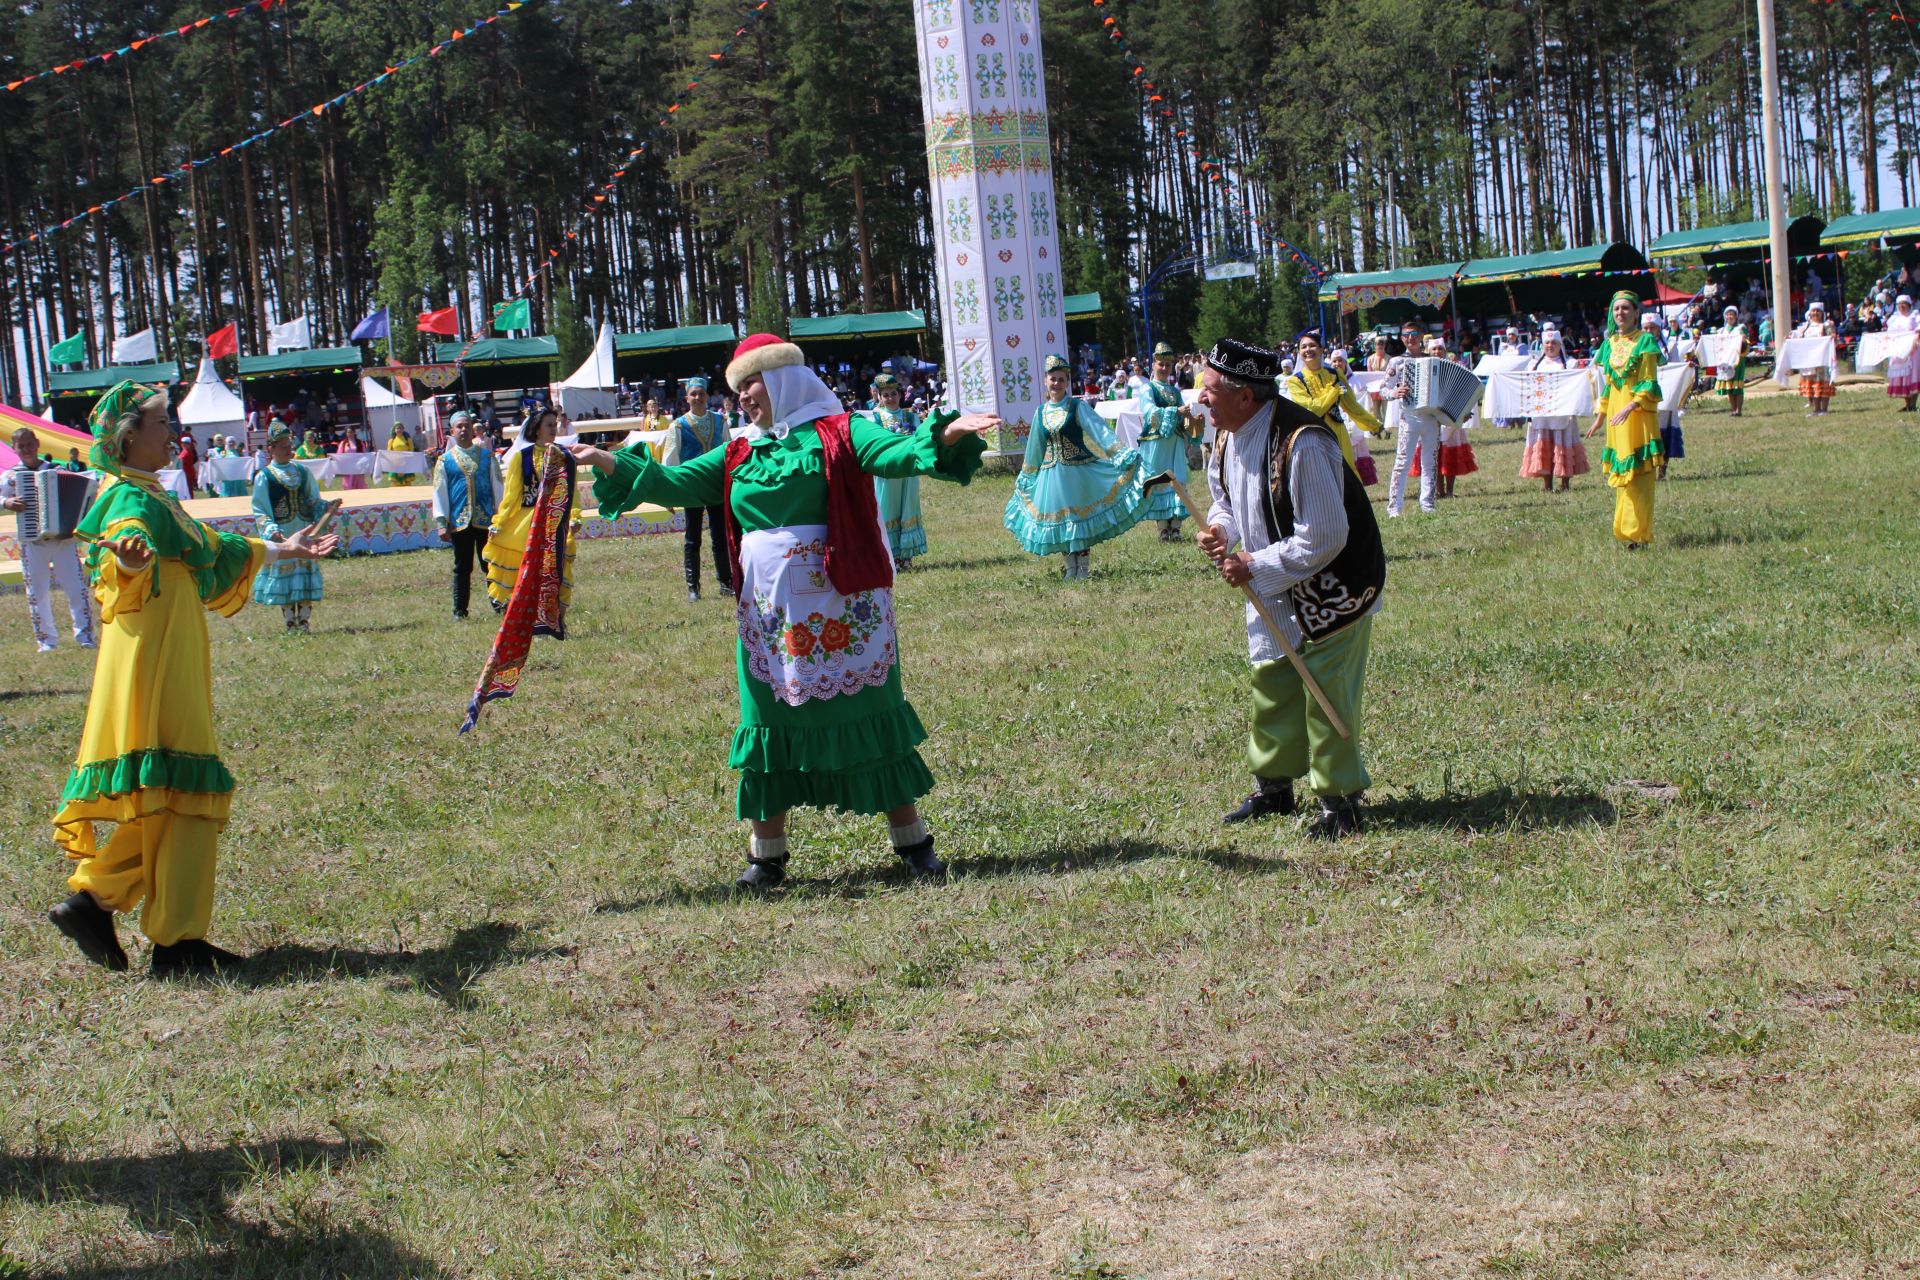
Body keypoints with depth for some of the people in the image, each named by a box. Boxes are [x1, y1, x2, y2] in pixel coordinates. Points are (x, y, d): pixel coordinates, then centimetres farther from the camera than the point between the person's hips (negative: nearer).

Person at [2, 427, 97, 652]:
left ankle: (84, 635, 4)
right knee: (37, 593, 3)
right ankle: (46, 639, 12)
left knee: (76, 588, -2)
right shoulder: (10, 476, 3)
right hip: (32, 542, -1)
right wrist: (8, 503, -24)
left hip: (64, 539, 1)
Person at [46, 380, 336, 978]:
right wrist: (129, 557, -58)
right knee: (180, 794, -10)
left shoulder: (151, 497, 21)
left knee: (166, 803, 10)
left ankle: (91, 900, 15)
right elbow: (128, 534, -34)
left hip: (175, 666, 10)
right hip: (150, 666, -10)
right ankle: (175, 942, -8)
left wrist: (277, 549, 46)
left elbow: (211, 553, 35)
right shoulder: (128, 499, -10)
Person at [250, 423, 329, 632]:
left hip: (304, 534, 3)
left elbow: (314, 502, 16)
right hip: (281, 536, -3)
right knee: (284, 575, 0)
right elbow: (259, 512, -3)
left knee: (306, 575, 2)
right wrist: (271, 530, -18)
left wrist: (326, 508, -5)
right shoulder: (264, 477, -2)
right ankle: (291, 623, 7)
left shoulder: (302, 471, 10)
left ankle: (304, 622, 7)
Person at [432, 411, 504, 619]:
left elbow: (498, 487, 9)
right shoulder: (444, 461, 6)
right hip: (459, 522, 0)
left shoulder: (487, 457, 8)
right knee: (462, 569, 5)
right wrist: (441, 523, -4)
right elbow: (439, 493, 4)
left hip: (486, 521, 0)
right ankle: (460, 611, 12)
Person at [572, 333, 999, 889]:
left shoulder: (838, 432, -2)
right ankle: (767, 853, 17)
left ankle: (912, 840, 10)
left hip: (841, 605, -5)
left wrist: (947, 434, -35)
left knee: (867, 712, 0)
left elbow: (896, 453, -17)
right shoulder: (740, 456, 13)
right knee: (772, 720, 8)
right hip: (768, 609, 5)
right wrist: (607, 462, 3)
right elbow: (675, 485, 11)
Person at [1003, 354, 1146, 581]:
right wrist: (1025, 477, 26)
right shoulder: (1041, 412, 8)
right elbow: (1034, 447, 19)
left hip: (1077, 470, -4)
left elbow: (1099, 429, -14)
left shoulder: (1078, 407, -4)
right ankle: (1070, 569, 16)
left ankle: (1083, 569, 8)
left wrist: (1121, 454, -25)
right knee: (1059, 519, 6)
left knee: (1080, 519, -1)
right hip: (1051, 474, 4)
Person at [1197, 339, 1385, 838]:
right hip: (1273, 592, 8)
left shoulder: (1302, 444, -30)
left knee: (1326, 694, -3)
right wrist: (1220, 529, -8)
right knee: (1271, 684, 16)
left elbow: (1323, 539, -30)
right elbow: (1227, 497, 16)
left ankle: (1338, 800, 10)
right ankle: (1273, 787, 30)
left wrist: (1254, 567, -25)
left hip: (1333, 587, -8)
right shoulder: (1229, 437, -3)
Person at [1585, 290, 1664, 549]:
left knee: (1639, 474, -8)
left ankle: (1638, 533, -7)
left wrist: (1630, 407, -23)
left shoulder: (1645, 341, -5)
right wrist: (1600, 417, 18)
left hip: (1639, 412, -6)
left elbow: (1649, 383, -11)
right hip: (1616, 411, 6)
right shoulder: (1610, 344, 13)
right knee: (1620, 472, 6)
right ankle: (1625, 530, 11)